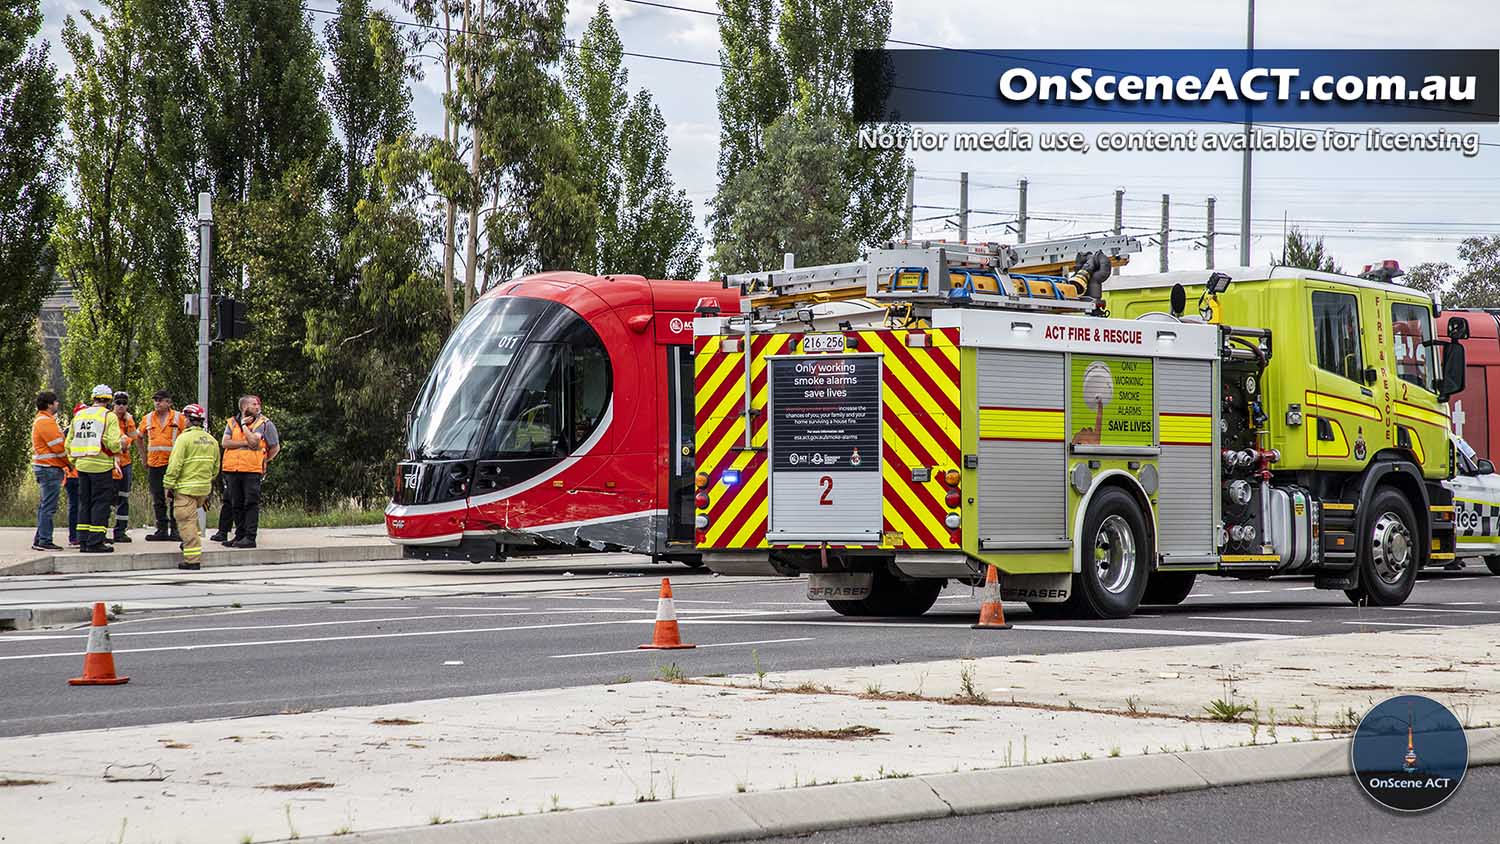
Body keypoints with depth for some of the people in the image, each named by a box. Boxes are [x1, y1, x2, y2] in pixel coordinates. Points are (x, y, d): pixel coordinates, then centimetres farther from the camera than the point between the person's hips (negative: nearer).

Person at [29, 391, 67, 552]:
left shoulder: (40, 420, 19)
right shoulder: (46, 422, -15)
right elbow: (59, 447, -17)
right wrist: (70, 462, -4)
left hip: (44, 467, 11)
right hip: (50, 468, -11)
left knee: (44, 506, 14)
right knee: (49, 507, -8)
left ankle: (39, 540, 18)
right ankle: (45, 541, -8)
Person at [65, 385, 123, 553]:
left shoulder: (79, 415, 12)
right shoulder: (109, 416, -7)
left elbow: (68, 443, 14)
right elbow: (113, 443, -16)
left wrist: (73, 460, 23)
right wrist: (117, 450, 5)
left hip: (82, 464, 6)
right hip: (101, 466, -6)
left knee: (85, 503, 14)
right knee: (100, 503, -1)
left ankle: (84, 541, 15)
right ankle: (95, 542, -4)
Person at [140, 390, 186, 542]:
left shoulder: (179, 418, -2)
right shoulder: (148, 418, 10)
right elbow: (140, 437, 22)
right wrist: (144, 457, 17)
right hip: (154, 465, 4)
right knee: (158, 499, 7)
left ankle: (175, 530, 3)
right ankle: (162, 530, 13)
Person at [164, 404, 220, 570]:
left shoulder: (185, 438, -12)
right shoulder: (211, 440, 10)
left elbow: (175, 465, -15)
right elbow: (215, 467, 15)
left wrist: (169, 486, -8)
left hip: (186, 487, -7)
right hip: (204, 488, 7)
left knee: (187, 521, -2)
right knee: (192, 516, 29)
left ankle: (192, 559, -4)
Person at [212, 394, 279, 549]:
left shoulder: (264, 424, 1)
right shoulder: (232, 423, 12)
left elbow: (275, 447, -7)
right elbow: (225, 442, -3)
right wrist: (245, 443, -12)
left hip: (252, 470, -4)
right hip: (233, 469, 4)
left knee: (251, 503, -7)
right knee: (236, 504, 9)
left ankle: (250, 537, -7)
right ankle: (240, 535, 17)